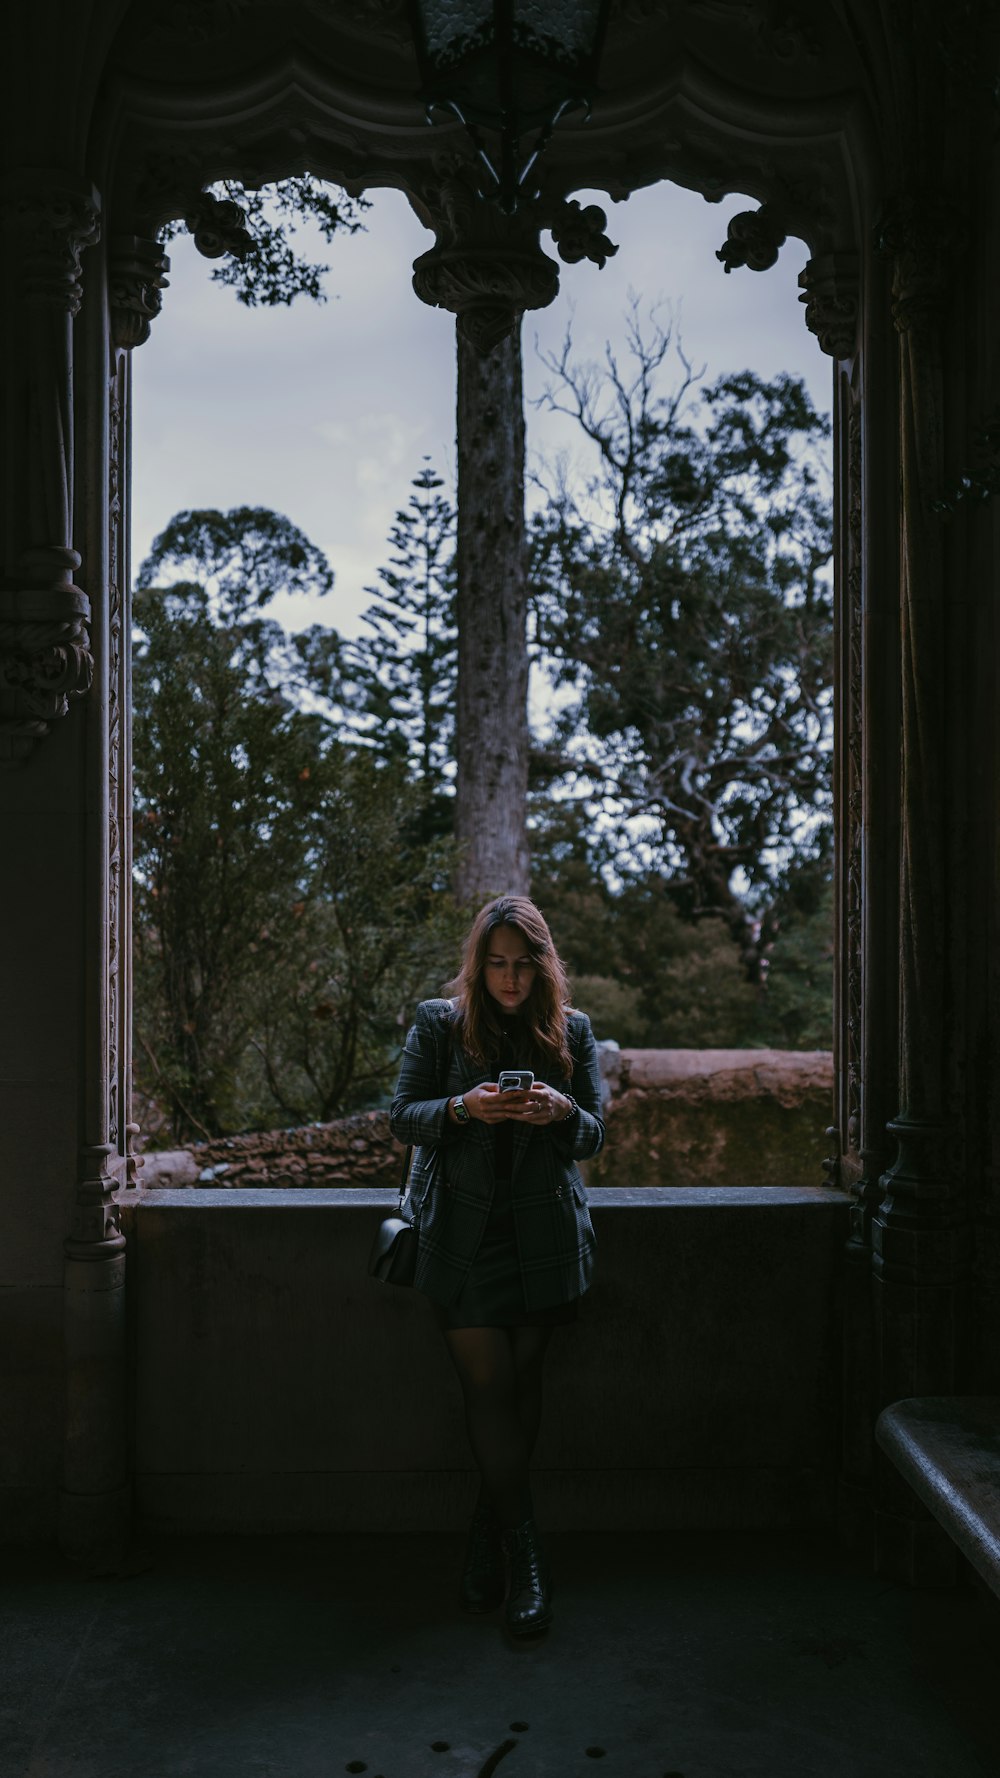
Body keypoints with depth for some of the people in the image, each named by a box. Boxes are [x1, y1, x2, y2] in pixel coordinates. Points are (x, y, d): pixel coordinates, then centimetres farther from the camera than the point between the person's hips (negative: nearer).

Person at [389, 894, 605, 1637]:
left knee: (522, 1380, 6)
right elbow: (404, 1116, -2)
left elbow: (595, 1135, 4)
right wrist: (463, 1108, -21)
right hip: (463, 1232, -1)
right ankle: (524, 1554, 8)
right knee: (488, 1382, -4)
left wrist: (562, 1112, -19)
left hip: (544, 1234, 2)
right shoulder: (437, 1023, 2)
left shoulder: (572, 1030, 6)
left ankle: (489, 1542, 22)